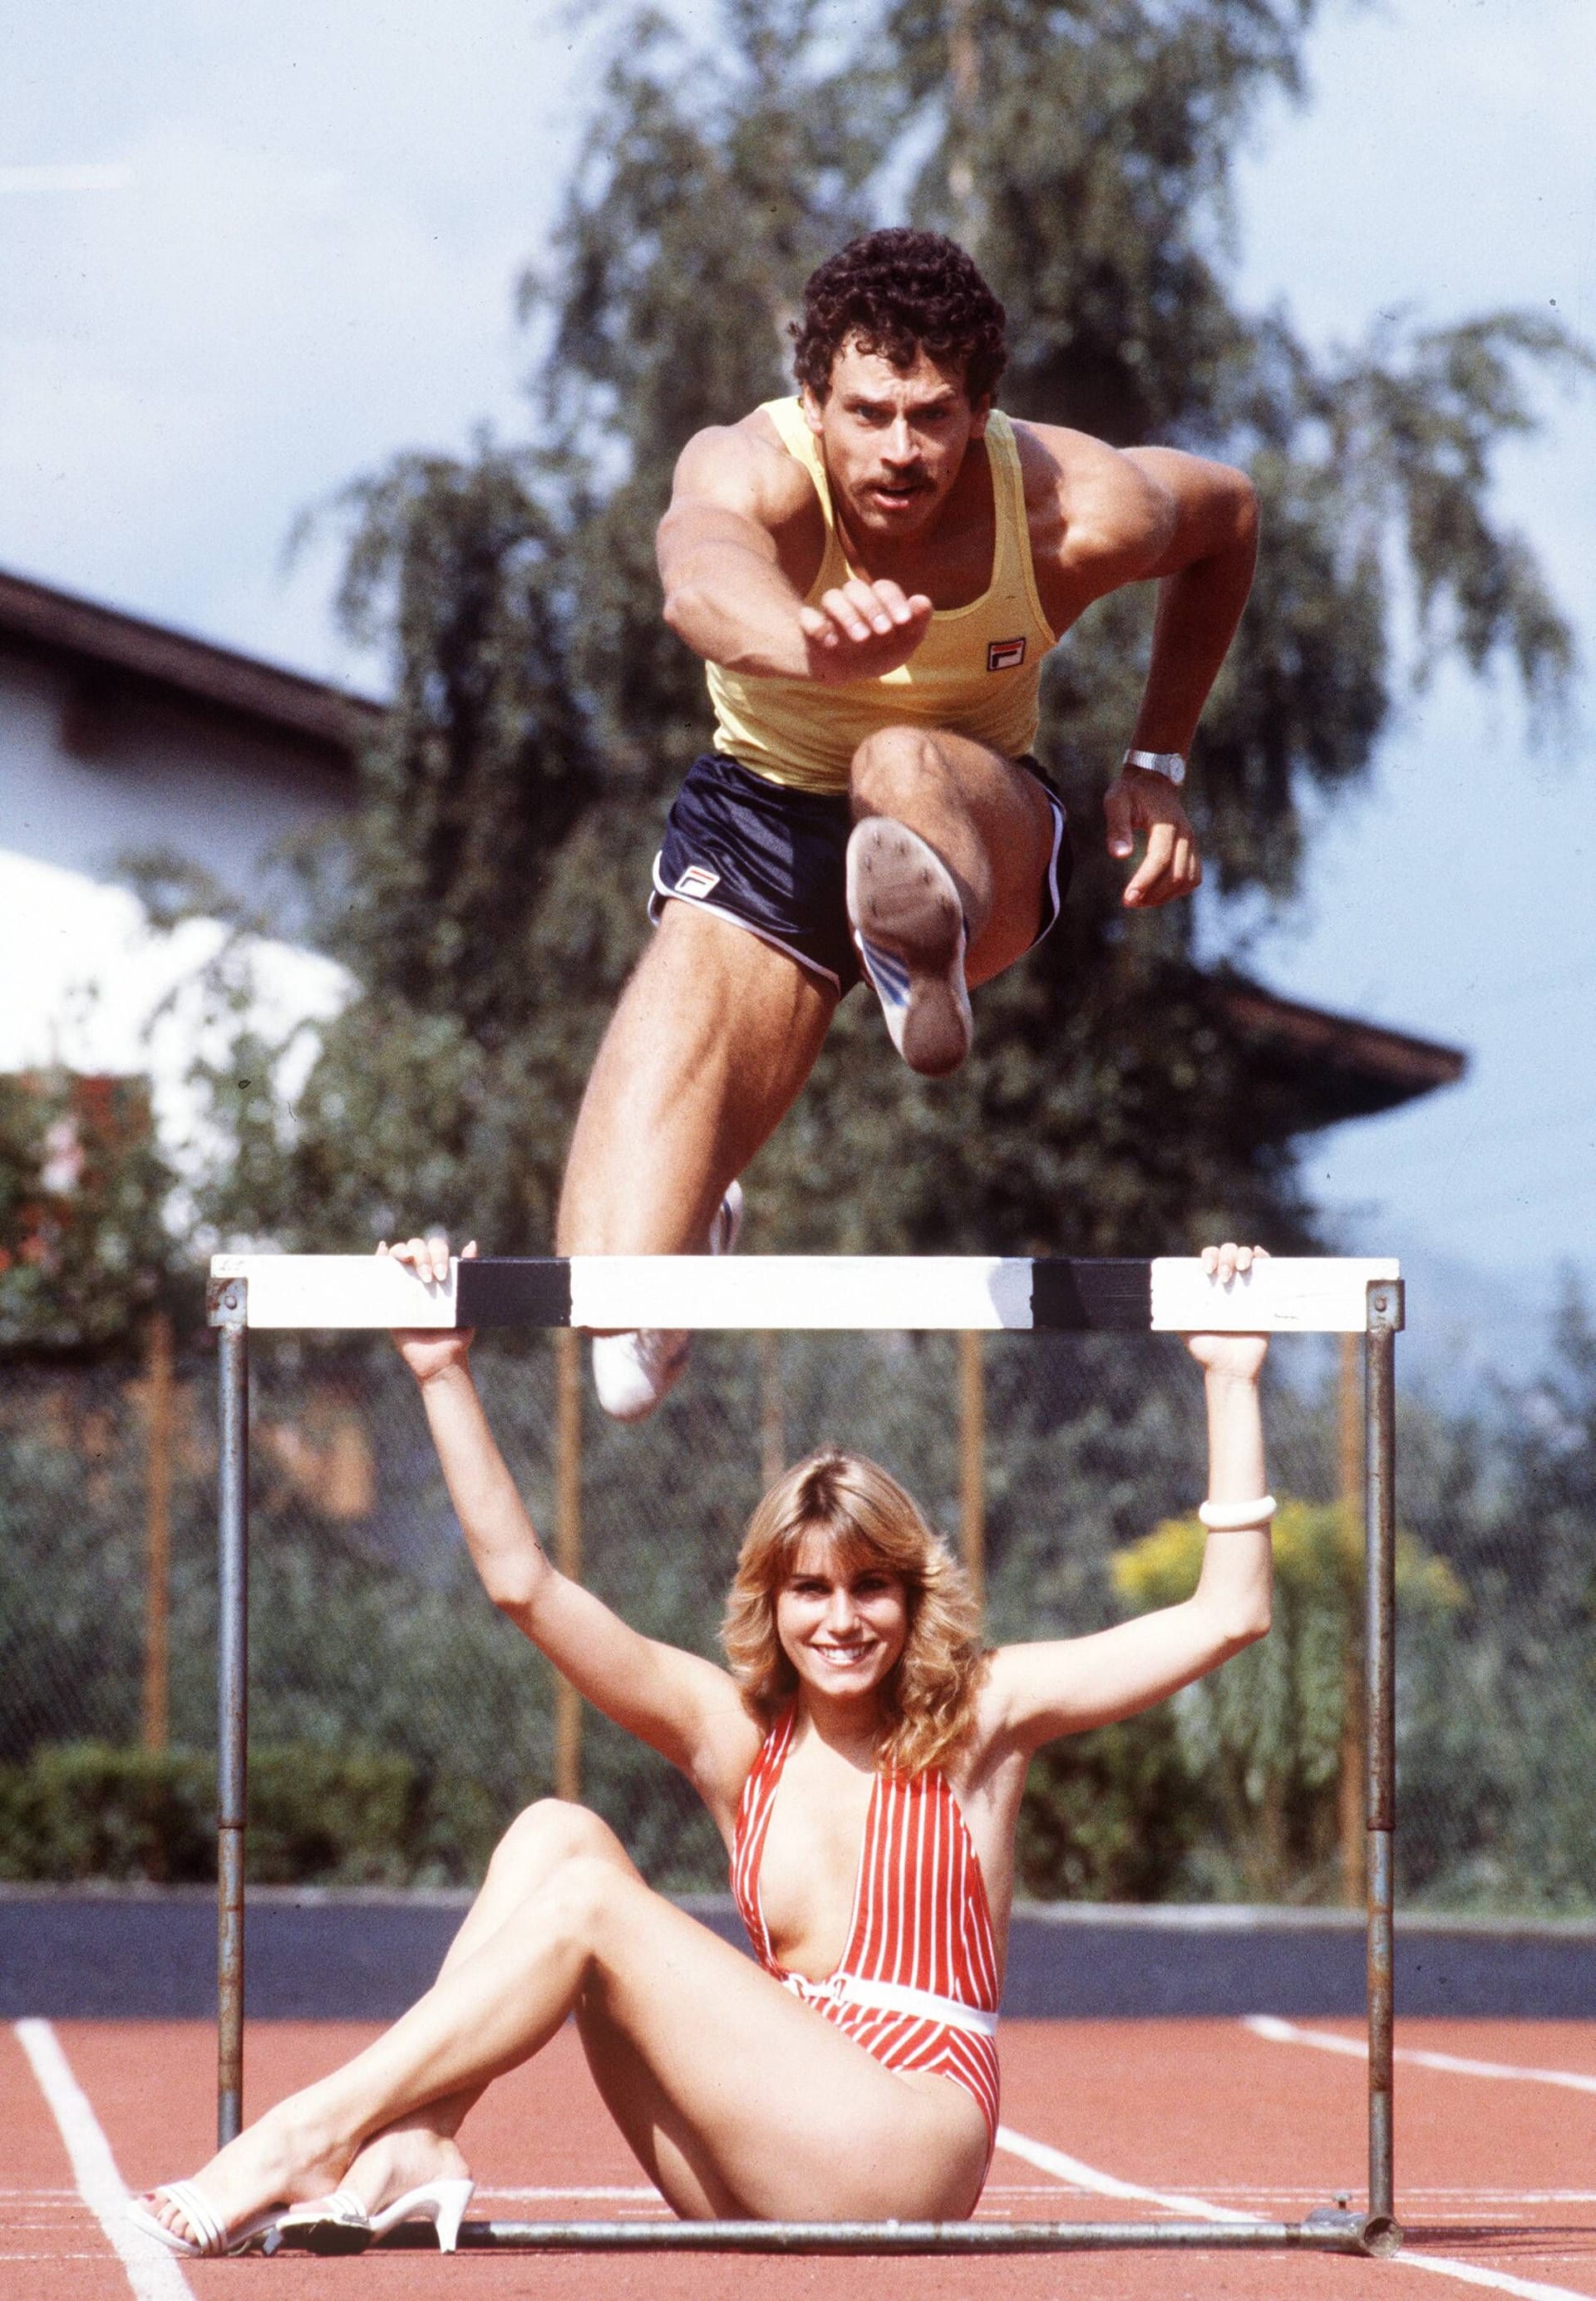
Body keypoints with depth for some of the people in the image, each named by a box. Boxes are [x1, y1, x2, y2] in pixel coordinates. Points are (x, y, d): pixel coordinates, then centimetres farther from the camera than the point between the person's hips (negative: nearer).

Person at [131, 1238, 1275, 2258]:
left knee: (586, 1898, -15)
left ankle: (314, 2135, -20)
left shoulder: (980, 1715, 5)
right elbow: (524, 1583, 8)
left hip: (903, 2166, -5)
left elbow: (1226, 1615, 2)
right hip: (761, 2189, 5)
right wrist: (446, 1377, 2)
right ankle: (415, 2147, -21)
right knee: (557, 1833, -6)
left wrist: (1232, 1385, -2)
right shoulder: (733, 1731, 12)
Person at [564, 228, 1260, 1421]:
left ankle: (935, 927, -73)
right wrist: (805, 642, -80)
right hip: (763, 816, 0)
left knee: (905, 766, -40)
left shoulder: (1078, 510, -21)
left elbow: (1228, 512, 5)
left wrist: (1158, 763, 1)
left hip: (983, 825, 0)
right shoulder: (750, 471, -28)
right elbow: (704, 574, -56)